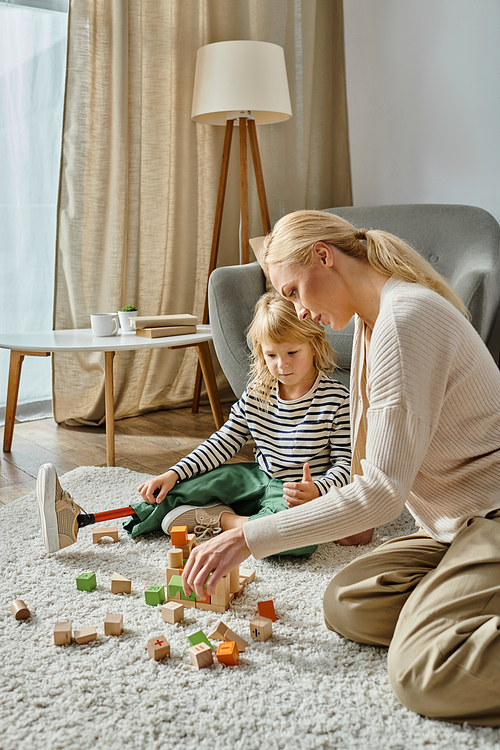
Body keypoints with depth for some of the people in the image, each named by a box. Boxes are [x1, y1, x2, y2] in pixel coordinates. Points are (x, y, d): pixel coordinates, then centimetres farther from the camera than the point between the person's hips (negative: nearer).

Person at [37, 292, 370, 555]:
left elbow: (345, 464, -10)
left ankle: (217, 519, -15)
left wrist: (316, 490, -31)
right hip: (261, 480, 5)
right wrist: (174, 474, -7)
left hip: (302, 493, -5)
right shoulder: (255, 397, 1)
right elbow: (222, 444, 4)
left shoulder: (337, 398, -13)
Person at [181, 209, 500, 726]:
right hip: (456, 524, 10)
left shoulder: (406, 316, -21)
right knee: (344, 606, -5)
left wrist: (249, 538, -21)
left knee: (422, 673, -25)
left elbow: (384, 490, -24)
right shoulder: (371, 319, 12)